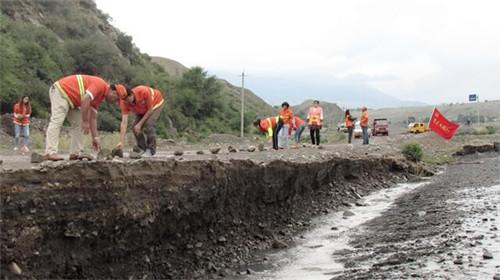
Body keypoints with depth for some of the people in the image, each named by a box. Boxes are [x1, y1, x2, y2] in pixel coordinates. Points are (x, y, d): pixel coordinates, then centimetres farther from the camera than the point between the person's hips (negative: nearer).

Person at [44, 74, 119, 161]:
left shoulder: (100, 96, 13)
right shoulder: (100, 84, -16)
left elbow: (92, 118, 15)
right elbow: (85, 99, -29)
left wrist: (95, 137, 11)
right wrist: (85, 122, -23)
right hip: (61, 90, -11)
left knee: (78, 123, 8)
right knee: (57, 121, -19)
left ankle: (75, 153, 6)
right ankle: (50, 153, -26)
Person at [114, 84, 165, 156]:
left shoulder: (143, 91, -41)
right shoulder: (124, 102, -28)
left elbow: (150, 110, -27)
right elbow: (124, 122, -32)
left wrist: (140, 124, -28)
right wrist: (121, 142, -38)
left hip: (155, 104, -5)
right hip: (142, 109, 5)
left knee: (148, 125, -23)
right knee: (135, 127, -9)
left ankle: (151, 150, -10)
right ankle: (141, 149, 8)